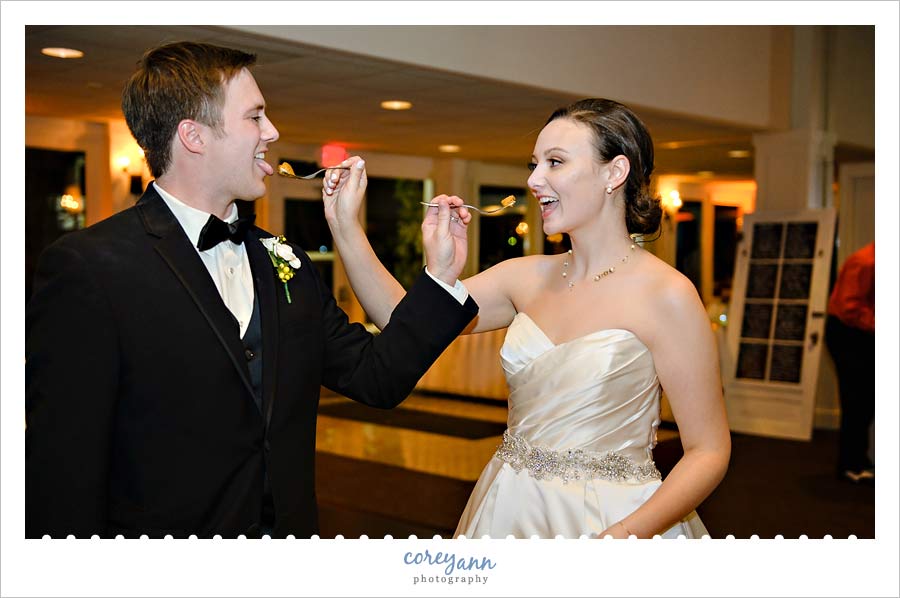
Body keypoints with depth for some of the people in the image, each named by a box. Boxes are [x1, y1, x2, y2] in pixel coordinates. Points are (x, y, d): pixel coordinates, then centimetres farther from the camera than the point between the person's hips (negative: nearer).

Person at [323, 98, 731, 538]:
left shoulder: (665, 295, -15)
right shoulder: (528, 278, 0)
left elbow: (709, 452, -13)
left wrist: (626, 534, -26)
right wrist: (344, 224, -9)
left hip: (609, 520, -5)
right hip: (511, 510, 6)